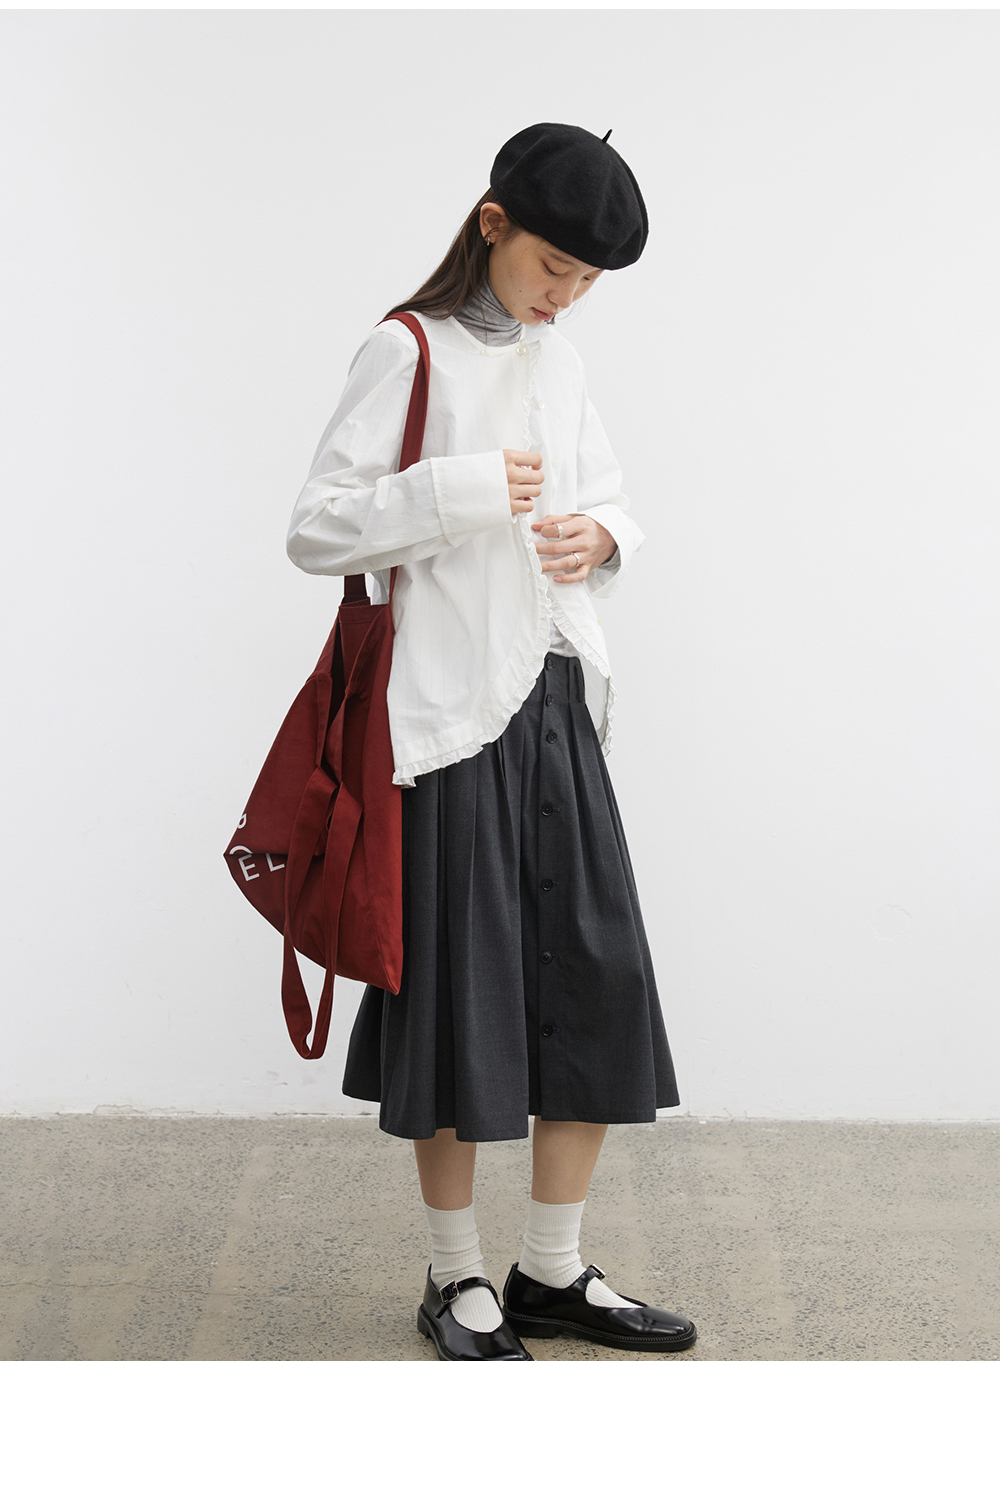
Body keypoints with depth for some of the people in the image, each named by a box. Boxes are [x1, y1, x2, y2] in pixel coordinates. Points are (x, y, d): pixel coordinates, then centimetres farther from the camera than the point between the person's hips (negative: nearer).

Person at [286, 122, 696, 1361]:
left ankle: (553, 1272, 21)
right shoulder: (407, 353, -5)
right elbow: (315, 528, -10)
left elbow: (608, 503, 22)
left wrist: (599, 537, -1)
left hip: (557, 701, 7)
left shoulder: (558, 364, 15)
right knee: (459, 991, 0)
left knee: (597, 988, 7)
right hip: (453, 707, -7)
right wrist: (463, 489, -21)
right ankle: (456, 1281, 17)